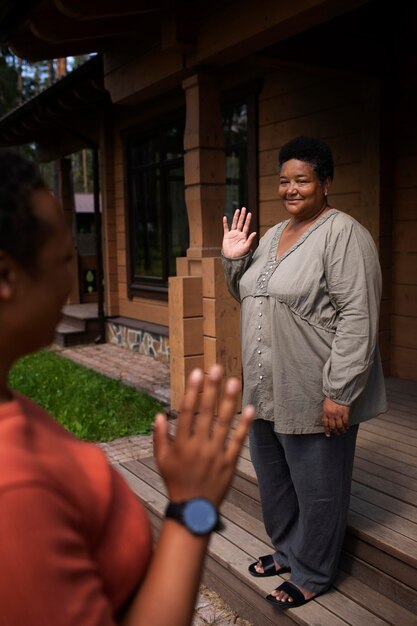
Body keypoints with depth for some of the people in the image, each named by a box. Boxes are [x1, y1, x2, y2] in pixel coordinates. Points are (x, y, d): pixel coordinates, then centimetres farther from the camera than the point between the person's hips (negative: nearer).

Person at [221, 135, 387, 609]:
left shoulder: (342, 234, -13)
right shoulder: (272, 235, 13)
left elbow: (358, 318, -20)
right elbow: (249, 299, 22)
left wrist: (339, 393, -23)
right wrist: (233, 260, 5)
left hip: (314, 396, -8)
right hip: (266, 391, 8)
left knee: (316, 489, 9)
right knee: (273, 479, 21)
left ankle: (311, 574, 29)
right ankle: (286, 551, 42)